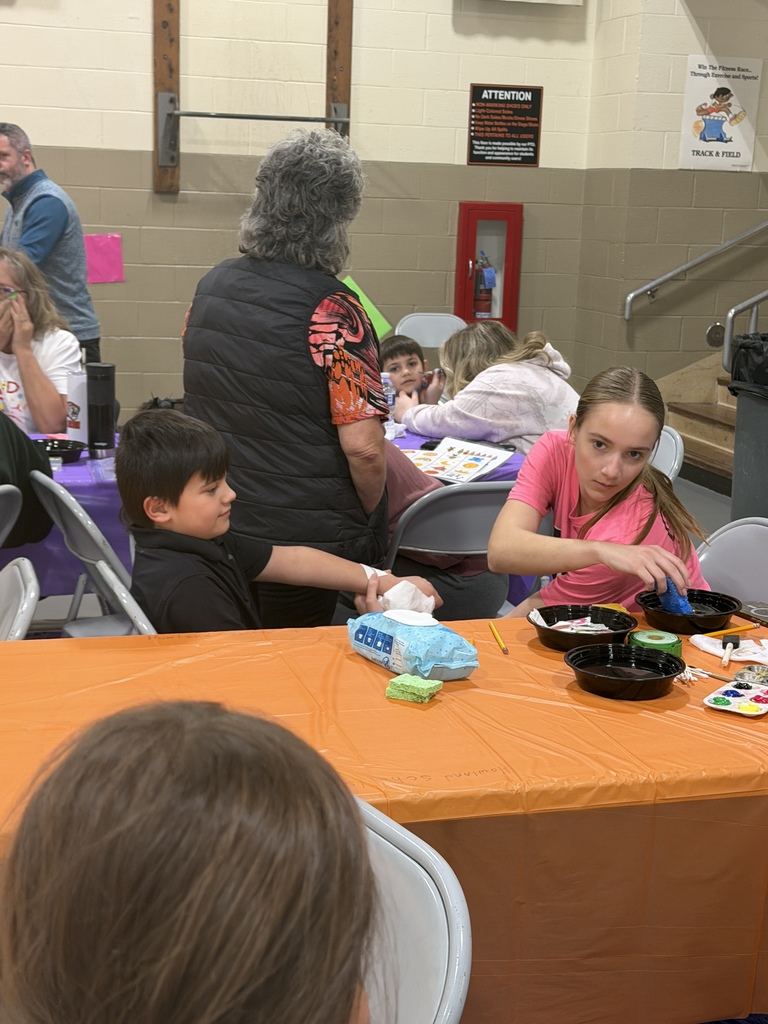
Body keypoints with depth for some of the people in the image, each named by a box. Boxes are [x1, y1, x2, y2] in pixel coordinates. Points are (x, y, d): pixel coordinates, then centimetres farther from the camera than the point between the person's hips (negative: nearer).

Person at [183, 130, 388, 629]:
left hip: (214, 530, 6)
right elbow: (363, 447, -22)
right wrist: (369, 521, -3)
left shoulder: (213, 285, 4)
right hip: (308, 539, -6)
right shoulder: (331, 309, -18)